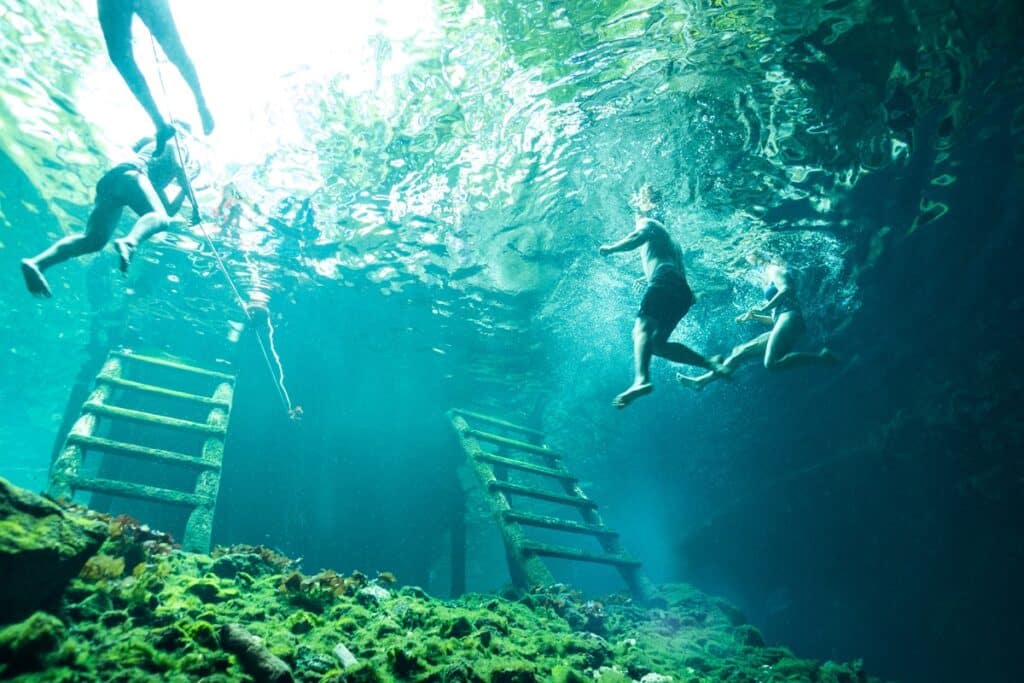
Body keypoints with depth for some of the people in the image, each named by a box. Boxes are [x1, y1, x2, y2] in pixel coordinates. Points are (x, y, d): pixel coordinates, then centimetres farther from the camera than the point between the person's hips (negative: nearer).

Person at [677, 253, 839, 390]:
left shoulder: (774, 270, 6)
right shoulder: (772, 281, 31)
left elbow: (786, 289, -15)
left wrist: (763, 308, -14)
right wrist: (753, 316, 26)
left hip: (789, 318, -9)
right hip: (782, 323, 9)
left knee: (772, 363, -30)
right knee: (741, 351, 6)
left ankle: (821, 356, -22)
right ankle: (701, 381, 6)